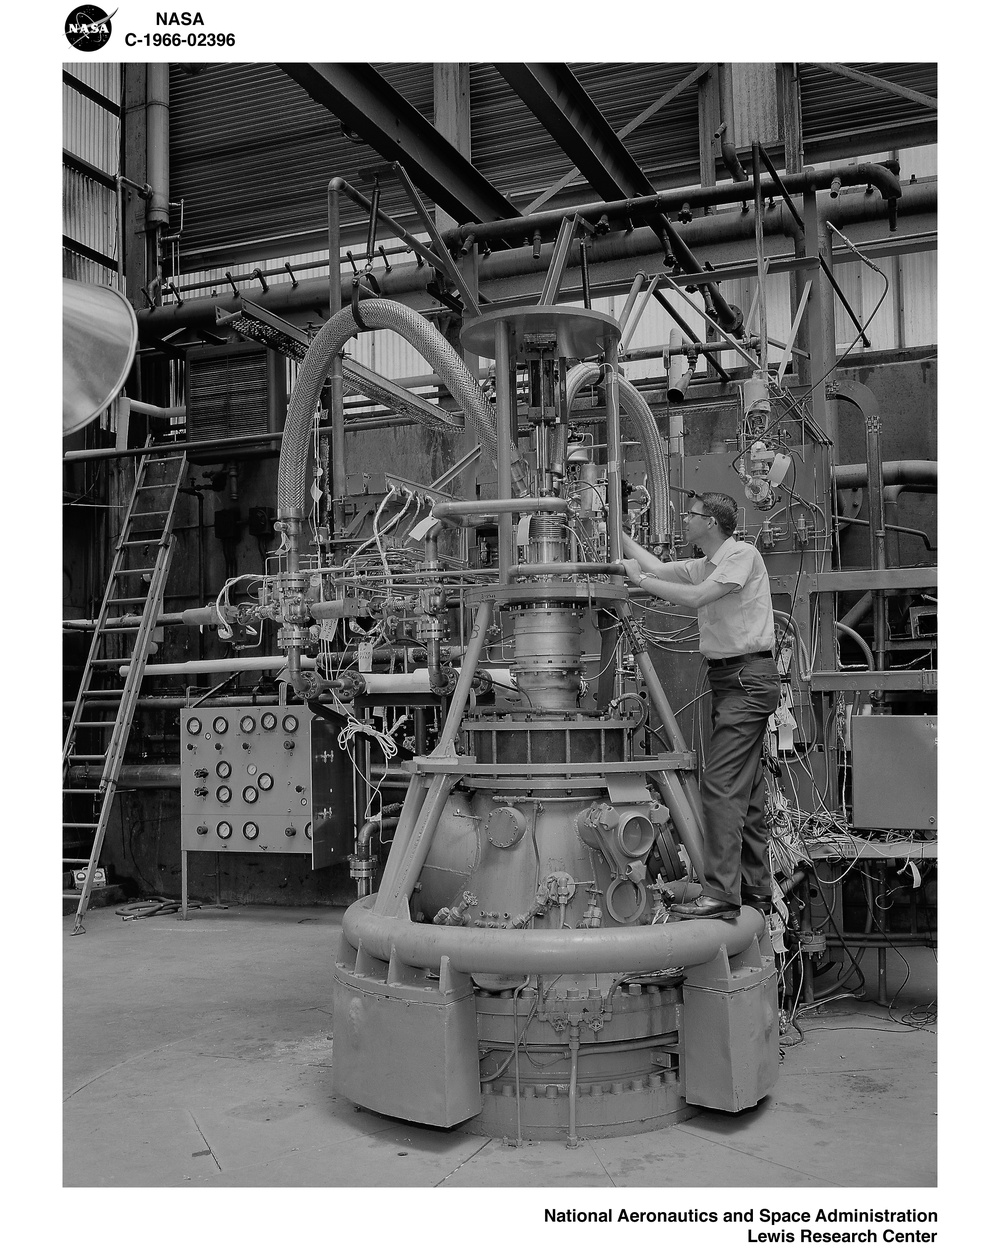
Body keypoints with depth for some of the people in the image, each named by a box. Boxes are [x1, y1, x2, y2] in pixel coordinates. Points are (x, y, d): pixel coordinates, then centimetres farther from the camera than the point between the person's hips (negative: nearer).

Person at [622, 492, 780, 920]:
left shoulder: (742, 553, -9)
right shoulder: (704, 565, 17)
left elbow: (696, 597, -19)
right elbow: (657, 567, 18)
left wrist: (640, 579, -12)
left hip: (748, 678, -9)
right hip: (730, 678, 9)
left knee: (721, 783, -15)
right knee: (746, 788, 12)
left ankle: (720, 894, -15)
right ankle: (755, 889, 20)